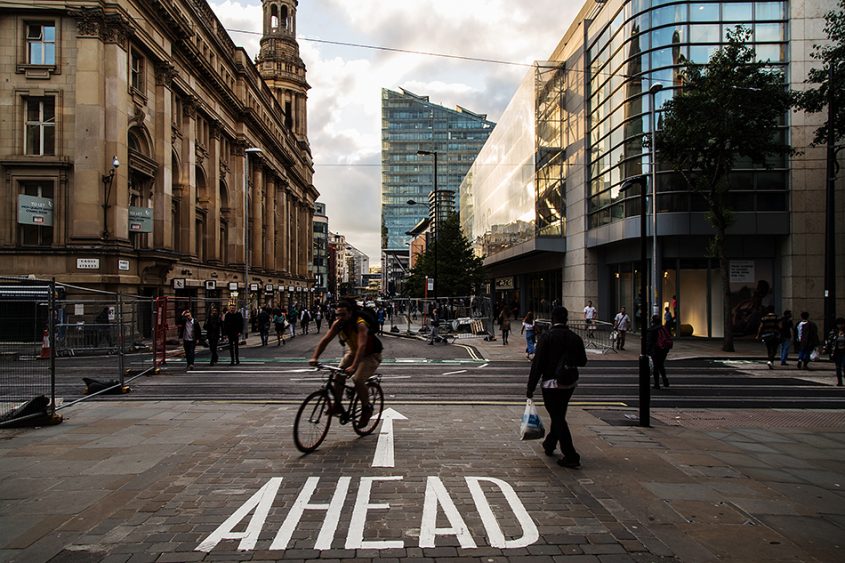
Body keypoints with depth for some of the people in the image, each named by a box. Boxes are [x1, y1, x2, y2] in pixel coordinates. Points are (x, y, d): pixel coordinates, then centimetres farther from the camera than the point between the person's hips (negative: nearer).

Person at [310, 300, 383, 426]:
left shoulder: (360, 325, -34)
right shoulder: (338, 324, -15)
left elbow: (362, 346, -45)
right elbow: (325, 340, -18)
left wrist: (354, 366, -57)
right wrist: (315, 357, -31)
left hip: (371, 355, -6)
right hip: (353, 351, 6)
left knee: (357, 379, -23)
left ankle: (367, 408, -1)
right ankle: (337, 405, 4)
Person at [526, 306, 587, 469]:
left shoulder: (546, 337, -13)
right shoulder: (575, 338, 1)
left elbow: (538, 363, -15)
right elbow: (583, 361, 8)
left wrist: (530, 387, -11)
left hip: (551, 383, -6)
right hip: (570, 383, 6)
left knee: (558, 418, -1)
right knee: (559, 415, 22)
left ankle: (571, 457, -3)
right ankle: (549, 445, 40)